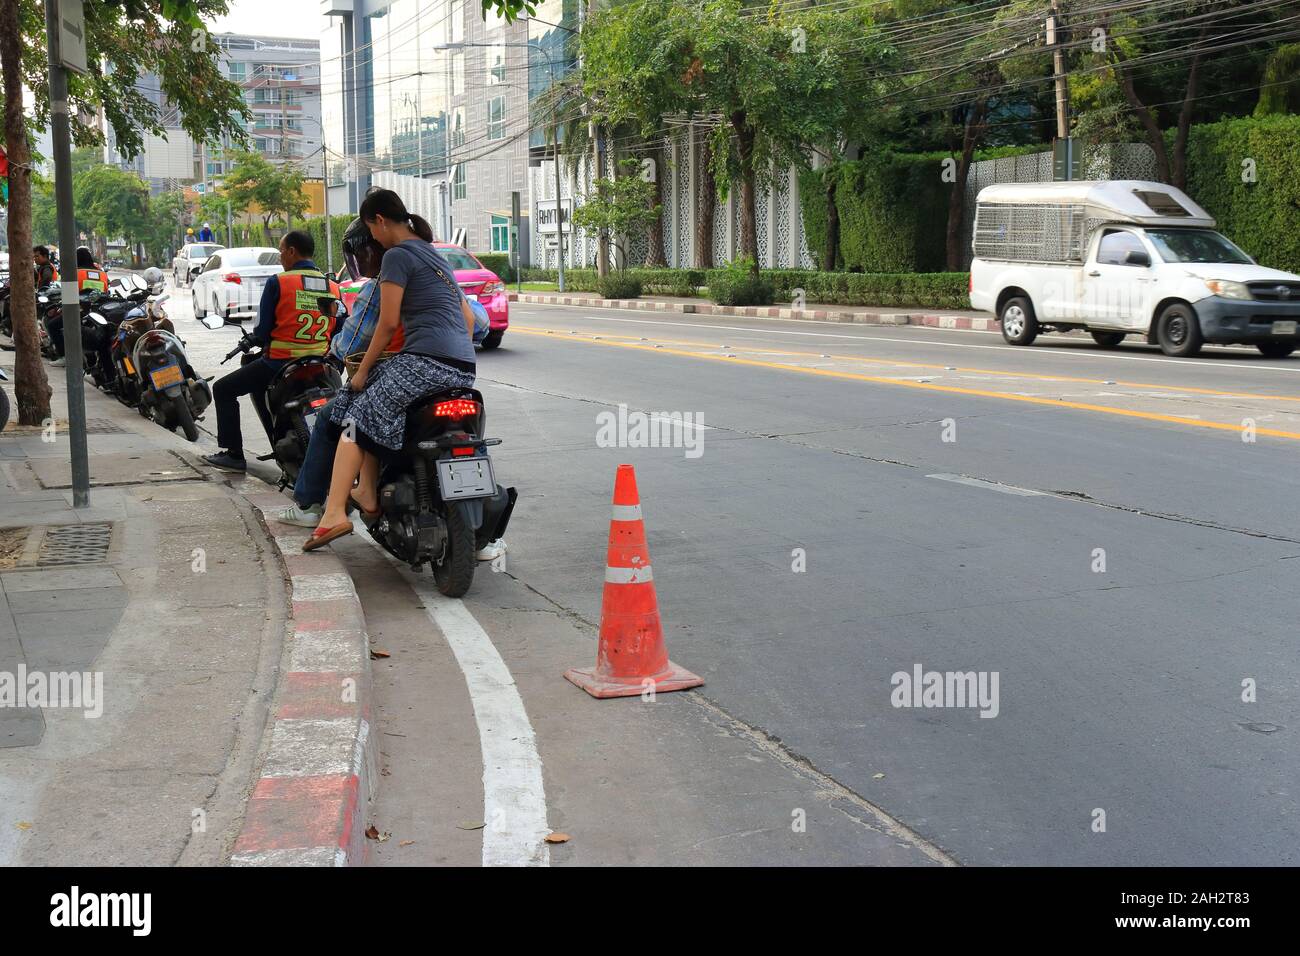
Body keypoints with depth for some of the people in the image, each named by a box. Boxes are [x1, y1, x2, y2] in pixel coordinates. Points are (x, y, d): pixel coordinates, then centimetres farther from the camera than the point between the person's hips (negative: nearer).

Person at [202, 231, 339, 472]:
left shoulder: (278, 283, -10)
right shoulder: (332, 287, 4)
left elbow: (262, 330, -7)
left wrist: (260, 340, 14)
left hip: (280, 361, -6)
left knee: (224, 389, 11)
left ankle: (234, 454, 6)